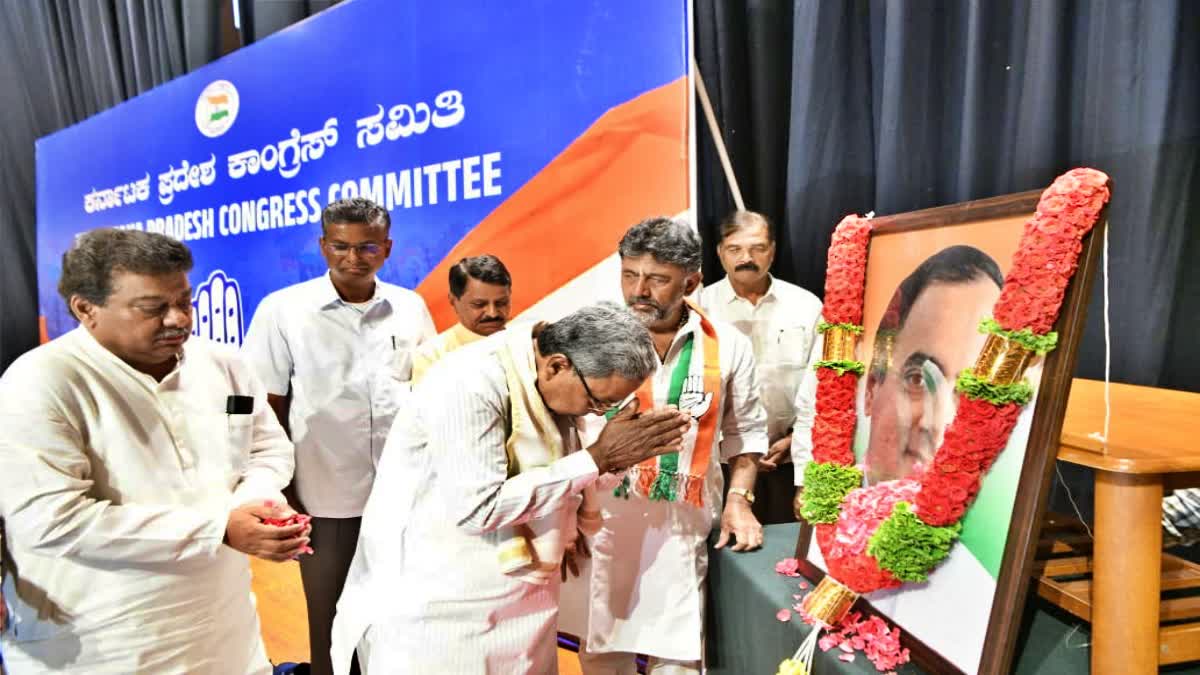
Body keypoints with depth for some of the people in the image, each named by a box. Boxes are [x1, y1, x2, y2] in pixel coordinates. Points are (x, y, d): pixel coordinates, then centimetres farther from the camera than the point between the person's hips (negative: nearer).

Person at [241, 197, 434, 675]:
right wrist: (282, 491, -2)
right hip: (326, 496, -2)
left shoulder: (411, 307, 2)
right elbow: (266, 410, -1)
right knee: (330, 623, 13)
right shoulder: (282, 309, -5)